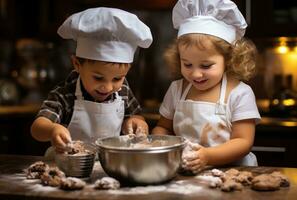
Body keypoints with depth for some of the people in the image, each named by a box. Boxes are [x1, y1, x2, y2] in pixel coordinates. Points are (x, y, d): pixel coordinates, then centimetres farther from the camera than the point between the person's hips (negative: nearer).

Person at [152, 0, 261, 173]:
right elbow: (163, 127, 16)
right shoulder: (176, 89, 7)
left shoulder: (239, 93, -6)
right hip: (182, 173, 3)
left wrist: (207, 156, -23)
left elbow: (243, 142, -8)